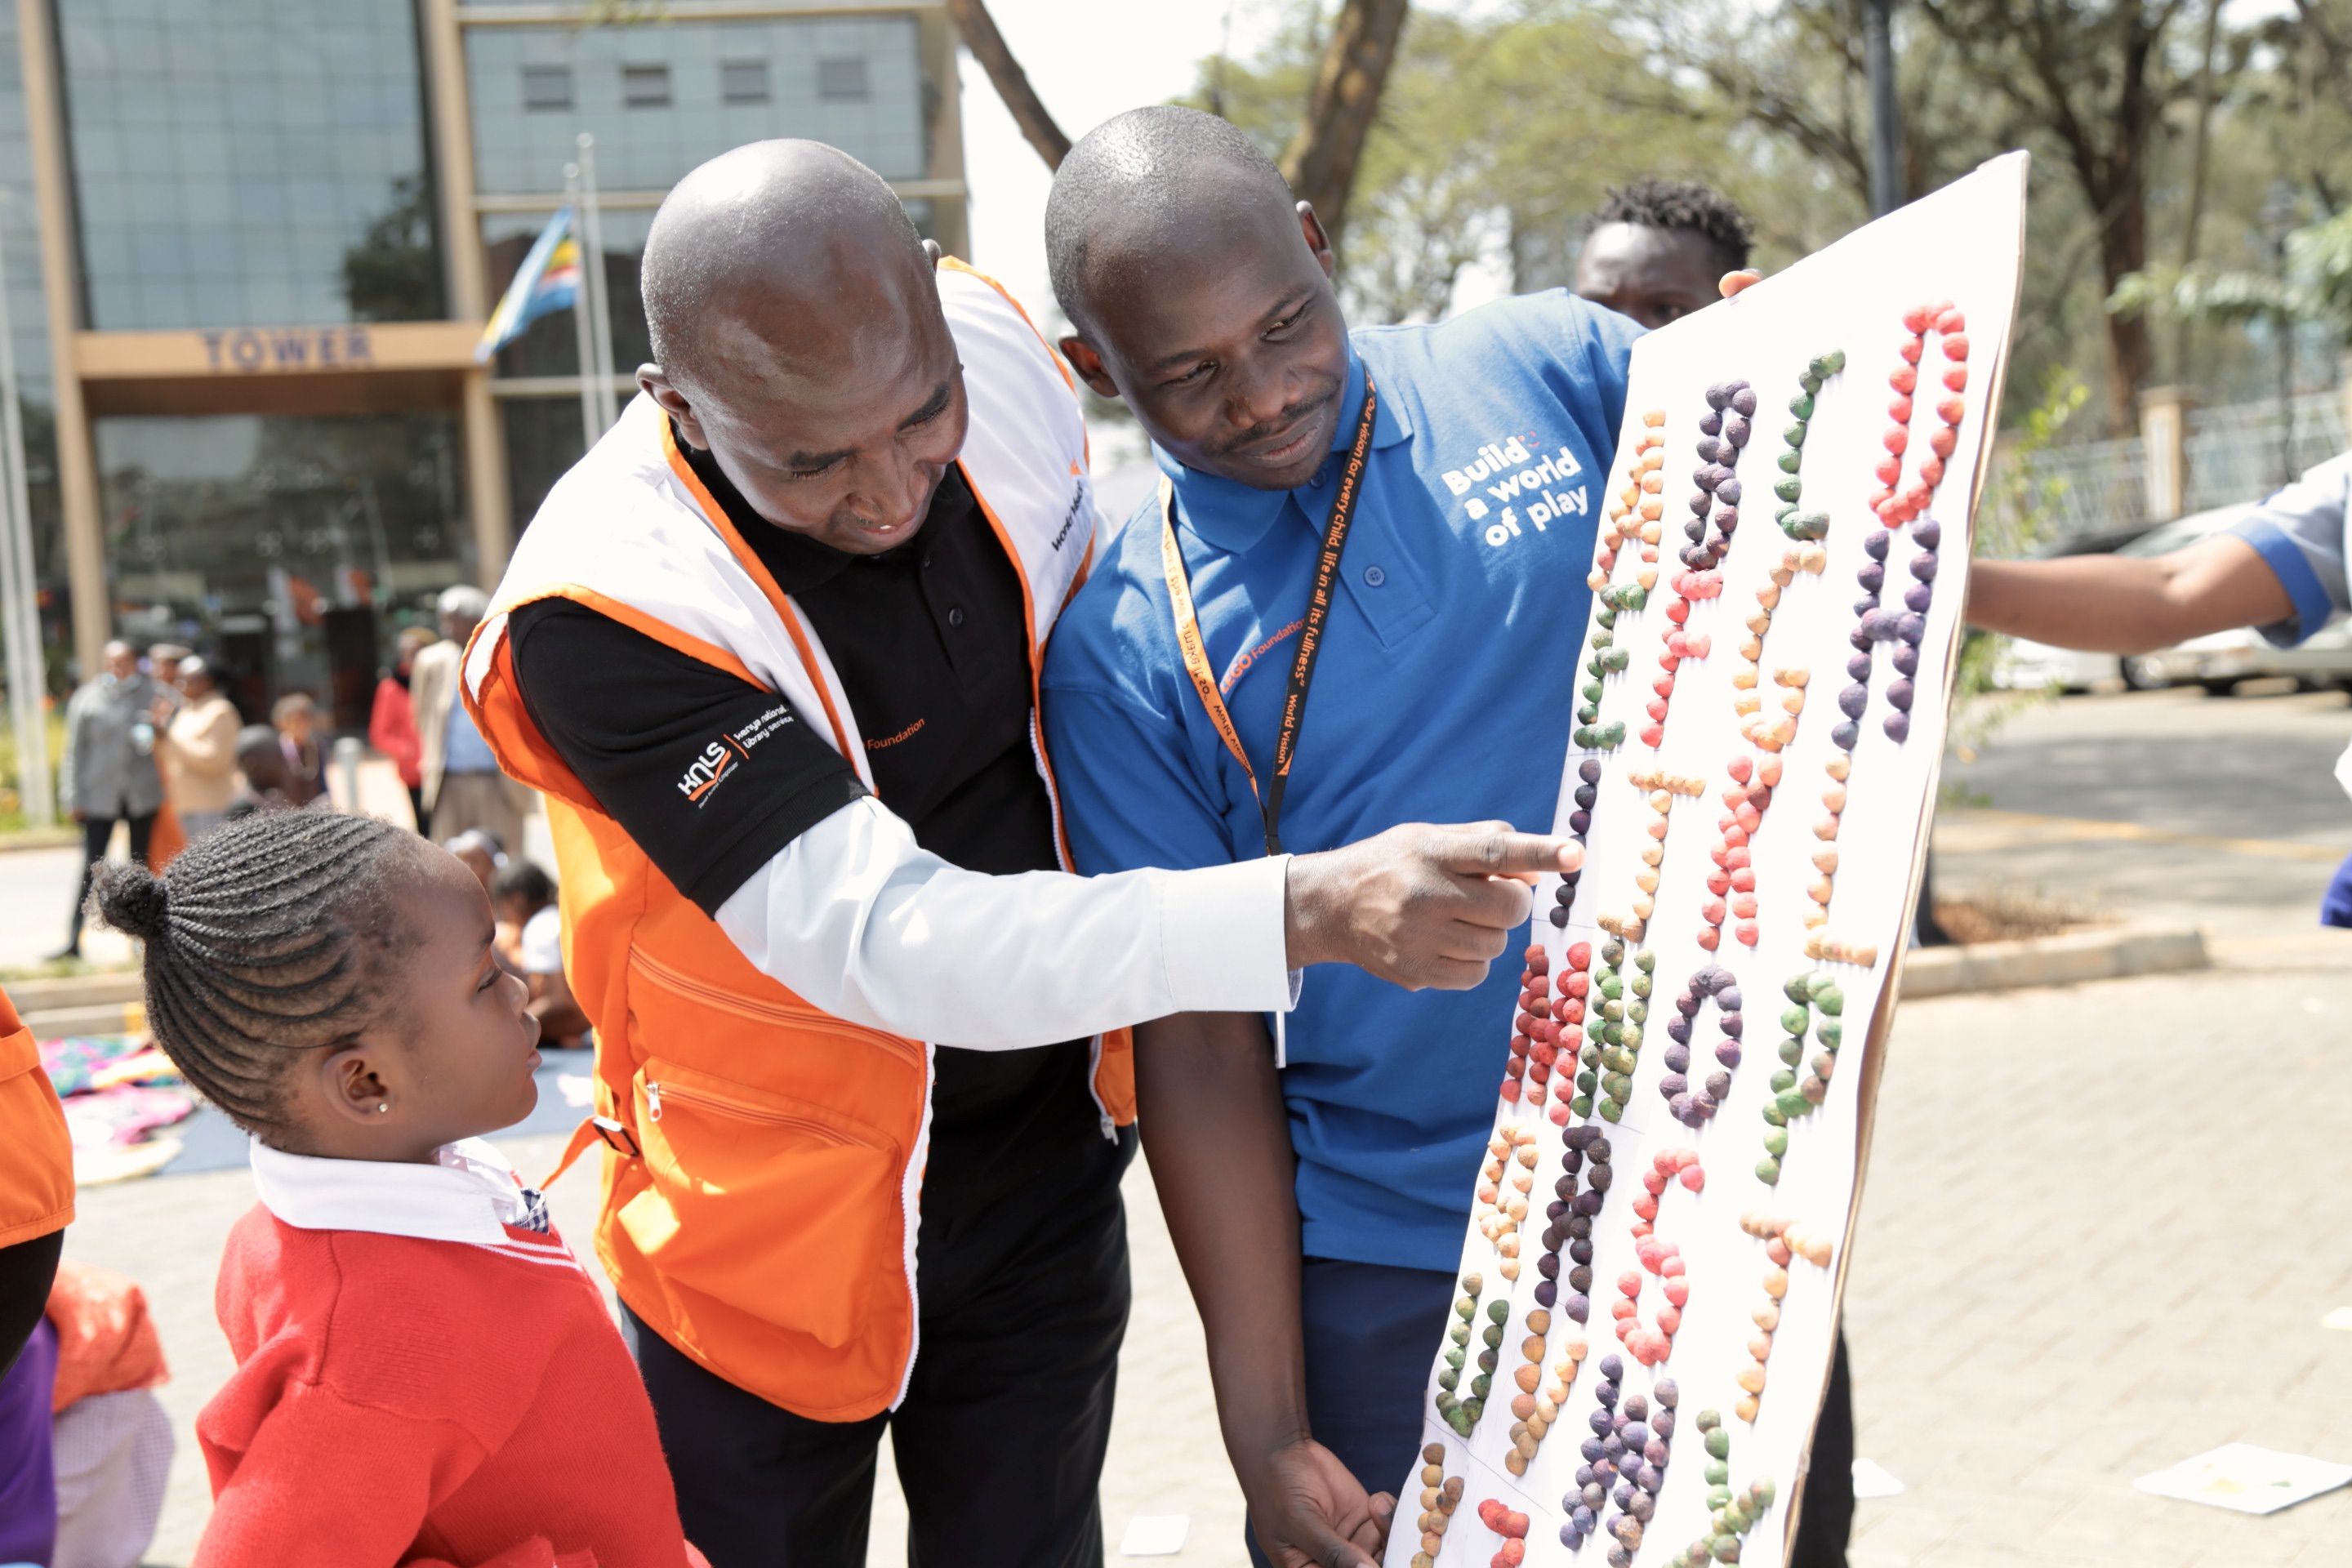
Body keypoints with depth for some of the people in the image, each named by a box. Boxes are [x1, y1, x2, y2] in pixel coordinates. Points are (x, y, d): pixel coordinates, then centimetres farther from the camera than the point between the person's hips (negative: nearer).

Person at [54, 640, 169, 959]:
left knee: (142, 866, 8)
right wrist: (74, 798, -1)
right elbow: (74, 750, 3)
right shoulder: (86, 699, 2)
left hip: (143, 796, 2)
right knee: (91, 867, -5)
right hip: (100, 797, -1)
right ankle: (73, 939, -3)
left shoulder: (154, 695, 5)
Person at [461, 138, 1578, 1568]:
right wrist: (1311, 912, -43)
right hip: (776, 1225, -4)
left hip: (1045, 1162, 4)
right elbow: (891, 942, -34)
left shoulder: (1000, 354, -13)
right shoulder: (598, 617, -29)